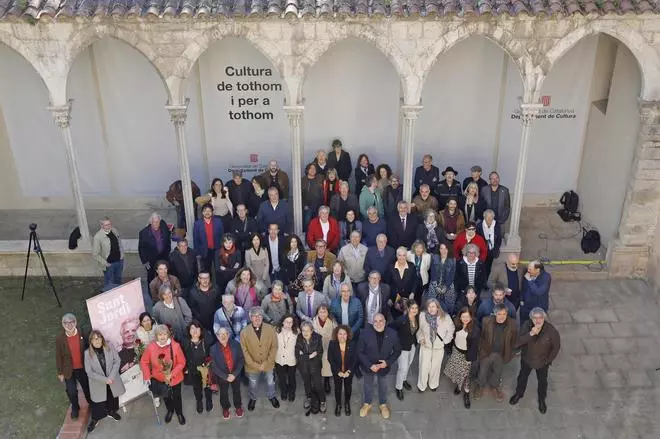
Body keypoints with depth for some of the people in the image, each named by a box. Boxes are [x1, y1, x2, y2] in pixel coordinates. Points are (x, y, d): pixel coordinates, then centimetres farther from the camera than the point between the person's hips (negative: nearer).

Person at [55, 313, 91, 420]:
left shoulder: (82, 334, -13)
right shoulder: (60, 338, -16)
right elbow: (58, 356, -7)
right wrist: (60, 373, -2)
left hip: (83, 368, 1)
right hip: (69, 370, -1)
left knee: (87, 388, 17)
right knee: (72, 392, 2)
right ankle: (75, 408, 33)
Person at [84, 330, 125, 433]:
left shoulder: (109, 348, -11)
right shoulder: (87, 353, -16)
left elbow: (117, 361, -10)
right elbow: (89, 372, -15)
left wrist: (111, 377, -21)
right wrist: (104, 379, -22)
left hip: (112, 380, 2)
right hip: (98, 383, -2)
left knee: (112, 397, 21)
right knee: (98, 402, 9)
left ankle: (111, 411, 49)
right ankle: (94, 419, 34)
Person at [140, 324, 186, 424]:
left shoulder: (175, 345, -27)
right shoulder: (151, 347, -23)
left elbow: (181, 363, -17)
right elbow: (144, 362, -8)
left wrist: (172, 374, -24)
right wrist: (147, 376, -11)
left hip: (175, 378, -1)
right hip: (159, 378, 2)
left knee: (176, 396, 21)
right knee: (166, 396, 27)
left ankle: (179, 413, 51)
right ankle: (170, 411, 58)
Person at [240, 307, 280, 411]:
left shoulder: (270, 329, -19)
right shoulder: (244, 332, -20)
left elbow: (274, 347, -11)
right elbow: (244, 351, -14)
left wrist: (266, 363, -16)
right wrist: (255, 365, -17)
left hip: (268, 364, 1)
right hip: (252, 366, -1)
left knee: (271, 383, 24)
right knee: (253, 385, 24)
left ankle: (272, 396, 54)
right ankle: (253, 399, 54)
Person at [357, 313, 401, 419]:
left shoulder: (392, 334, -20)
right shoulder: (365, 333, -25)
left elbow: (397, 351, -7)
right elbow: (360, 351, -17)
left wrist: (387, 362, -18)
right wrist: (370, 365, -22)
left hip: (384, 366, 1)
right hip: (368, 366, -1)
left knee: (383, 386, 25)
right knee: (368, 385, 24)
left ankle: (383, 404, 51)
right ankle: (367, 403, 50)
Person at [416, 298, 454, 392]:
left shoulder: (445, 317, -17)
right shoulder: (422, 315, -15)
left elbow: (451, 330, -2)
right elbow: (419, 329, 2)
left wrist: (445, 340, -8)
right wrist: (420, 338, -9)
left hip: (439, 347, 0)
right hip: (425, 346, 0)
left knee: (435, 367, 18)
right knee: (424, 367, 9)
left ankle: (433, 384, 44)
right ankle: (421, 385, 34)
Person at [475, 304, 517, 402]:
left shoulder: (511, 323, -18)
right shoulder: (486, 321, -22)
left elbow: (513, 339, -5)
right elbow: (481, 336, -11)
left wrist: (509, 353, 0)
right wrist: (481, 349, -7)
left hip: (501, 354, 1)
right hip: (486, 352, -1)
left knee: (498, 372, 25)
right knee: (483, 371, 19)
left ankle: (495, 387, 53)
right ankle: (481, 387, 48)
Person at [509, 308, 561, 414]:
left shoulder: (551, 330, -29)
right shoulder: (527, 325, -25)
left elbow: (556, 346, -12)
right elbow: (518, 342, -29)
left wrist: (548, 360, -5)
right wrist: (530, 334, -43)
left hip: (542, 362, -1)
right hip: (526, 359, 1)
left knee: (542, 381, 23)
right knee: (522, 377, 24)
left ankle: (542, 400, 51)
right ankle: (518, 394, 54)